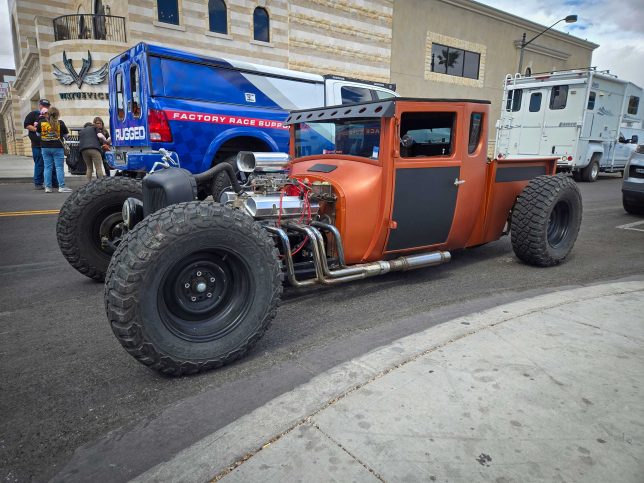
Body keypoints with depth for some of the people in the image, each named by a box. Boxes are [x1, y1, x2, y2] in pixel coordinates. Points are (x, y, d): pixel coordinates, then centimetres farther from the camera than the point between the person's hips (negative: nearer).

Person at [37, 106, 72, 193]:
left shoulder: (41, 122, 2)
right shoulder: (60, 123, -6)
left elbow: (38, 133, 12)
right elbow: (66, 133, 5)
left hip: (45, 148, 3)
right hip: (57, 148, -3)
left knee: (47, 167, 7)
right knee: (59, 167, 0)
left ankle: (47, 187, 7)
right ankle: (61, 187, -3)